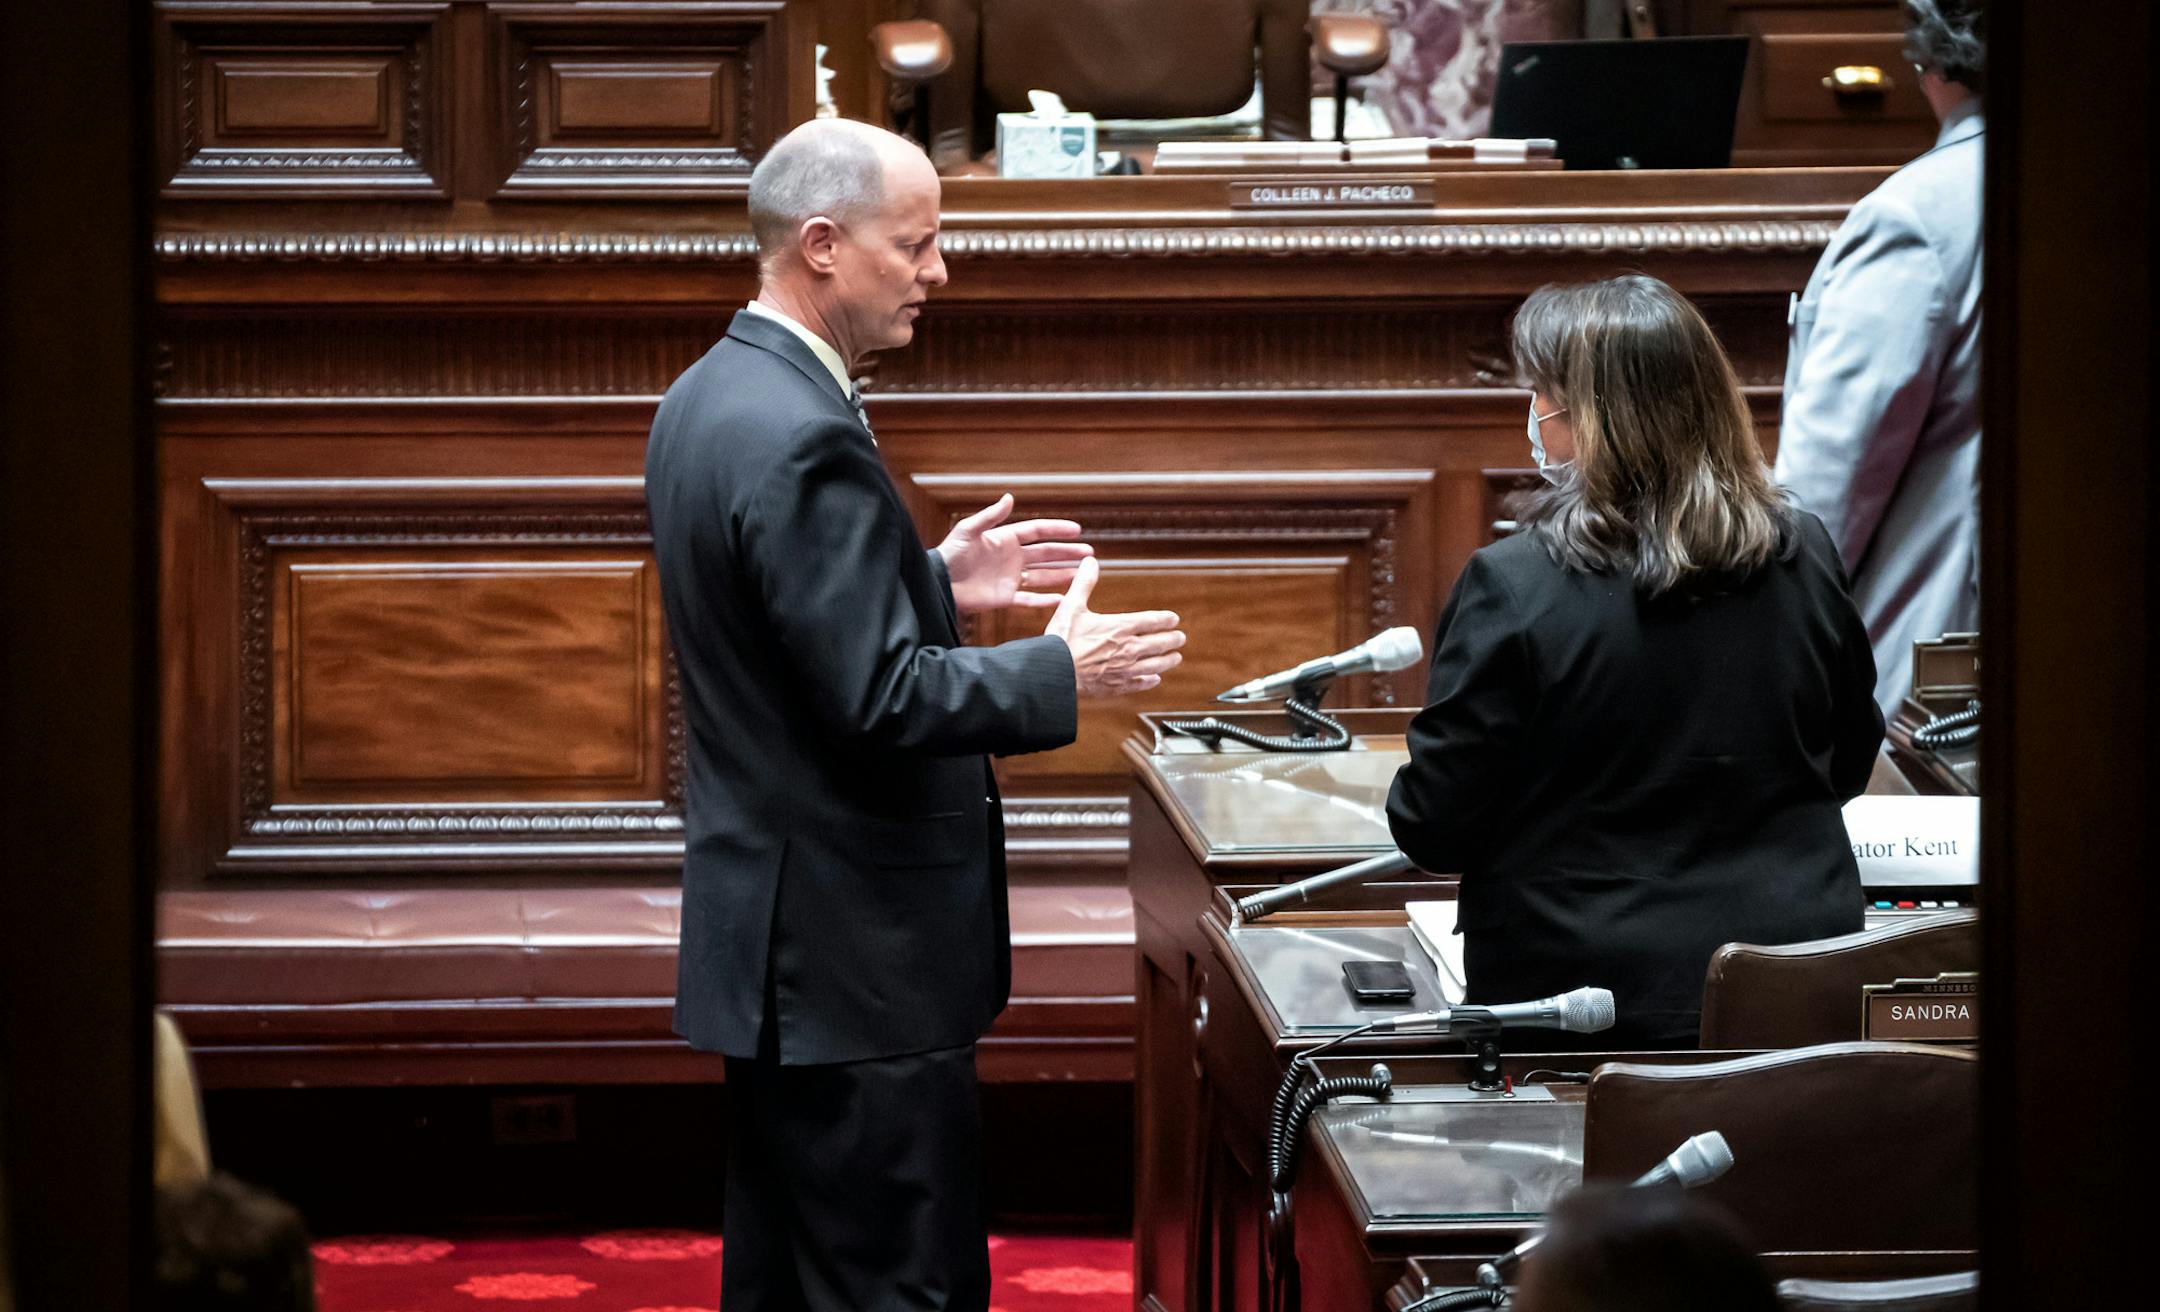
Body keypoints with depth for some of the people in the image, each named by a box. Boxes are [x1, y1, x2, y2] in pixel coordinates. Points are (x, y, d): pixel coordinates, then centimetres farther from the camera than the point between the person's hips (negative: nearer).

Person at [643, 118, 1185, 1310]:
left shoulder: (708, 397, 10)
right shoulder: (801, 438, -22)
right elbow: (878, 700, -24)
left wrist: (938, 581, 15)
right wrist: (1060, 673, -13)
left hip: (772, 936, 11)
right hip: (855, 951, -11)